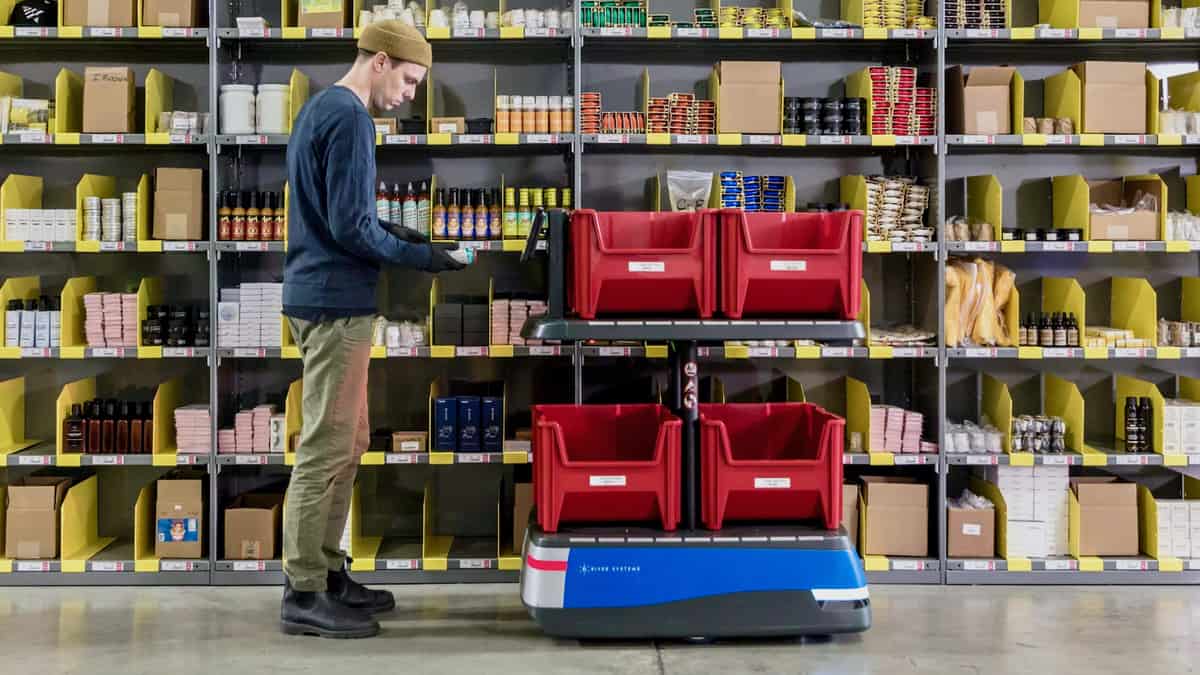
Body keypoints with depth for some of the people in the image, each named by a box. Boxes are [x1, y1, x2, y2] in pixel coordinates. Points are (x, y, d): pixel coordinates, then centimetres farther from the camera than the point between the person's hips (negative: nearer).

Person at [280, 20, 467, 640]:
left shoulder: (318, 108, 17)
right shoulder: (349, 119, -14)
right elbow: (350, 227, -19)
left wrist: (392, 232, 13)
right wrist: (422, 257, -10)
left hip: (318, 297, 10)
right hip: (335, 303, -10)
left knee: (347, 443, 14)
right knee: (327, 448, -7)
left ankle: (326, 573, 21)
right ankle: (303, 594, -1)